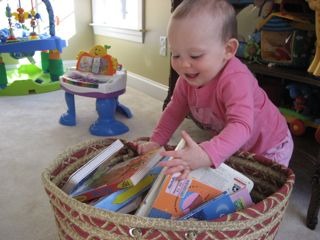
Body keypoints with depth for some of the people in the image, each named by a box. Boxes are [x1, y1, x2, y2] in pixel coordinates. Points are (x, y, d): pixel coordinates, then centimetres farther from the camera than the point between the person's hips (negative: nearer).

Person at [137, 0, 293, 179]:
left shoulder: (236, 79, -40)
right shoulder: (188, 79, -17)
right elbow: (175, 111, -3)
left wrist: (206, 155, -68)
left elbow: (241, 126, -53)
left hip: (269, 146, -5)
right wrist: (156, 142, -12)